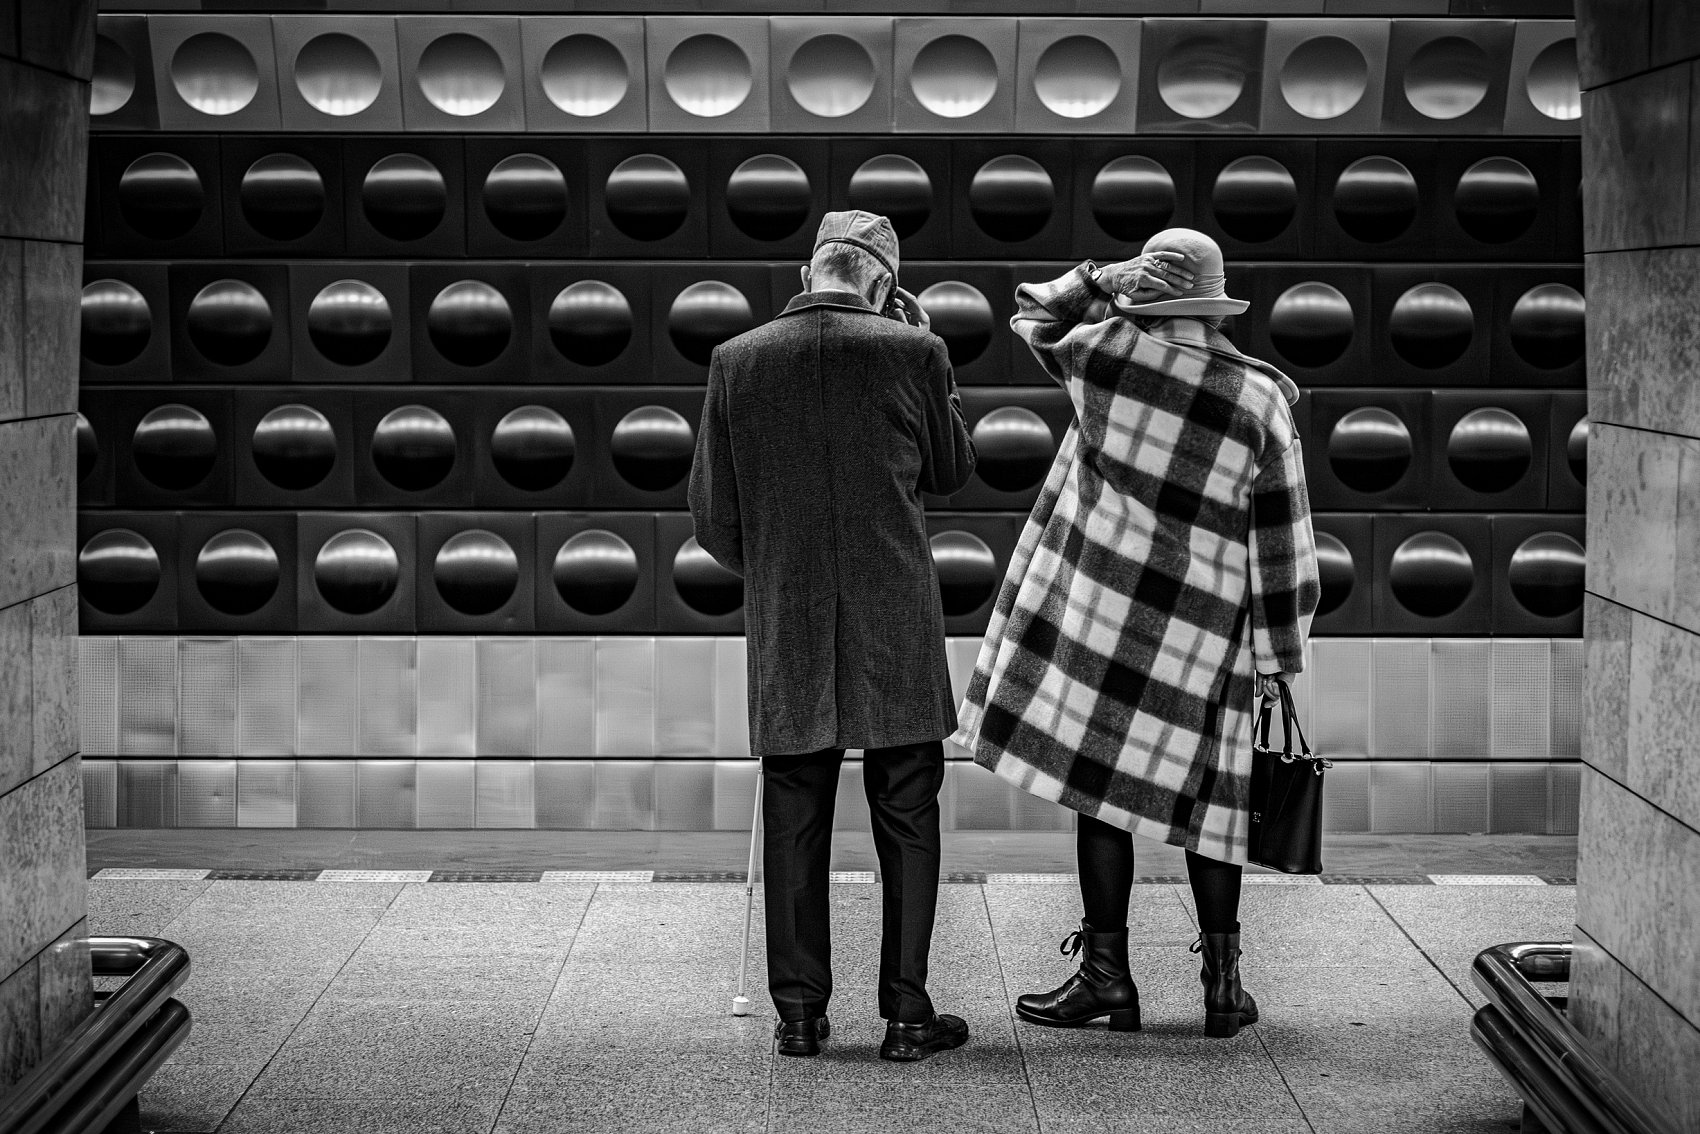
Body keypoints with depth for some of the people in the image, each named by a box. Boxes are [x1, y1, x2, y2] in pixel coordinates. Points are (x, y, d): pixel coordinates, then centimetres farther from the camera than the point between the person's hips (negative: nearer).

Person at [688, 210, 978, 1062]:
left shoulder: (737, 361, 0)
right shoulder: (912, 352, -5)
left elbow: (711, 513, 4)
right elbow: (952, 472, 11)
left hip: (785, 634, 2)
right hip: (894, 627, -1)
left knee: (793, 822, 8)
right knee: (907, 818, 6)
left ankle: (799, 1011, 11)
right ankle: (906, 1012, 8)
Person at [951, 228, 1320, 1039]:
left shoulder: (1104, 352, -6)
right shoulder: (1260, 400, -4)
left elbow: (1033, 315, 18)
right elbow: (1283, 546, -2)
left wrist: (1103, 282, 16)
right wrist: (1278, 657, 6)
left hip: (1098, 611, -1)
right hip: (1204, 632, 1)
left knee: (1101, 790, 5)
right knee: (1201, 797, 11)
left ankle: (1107, 975, 7)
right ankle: (1223, 983, 13)